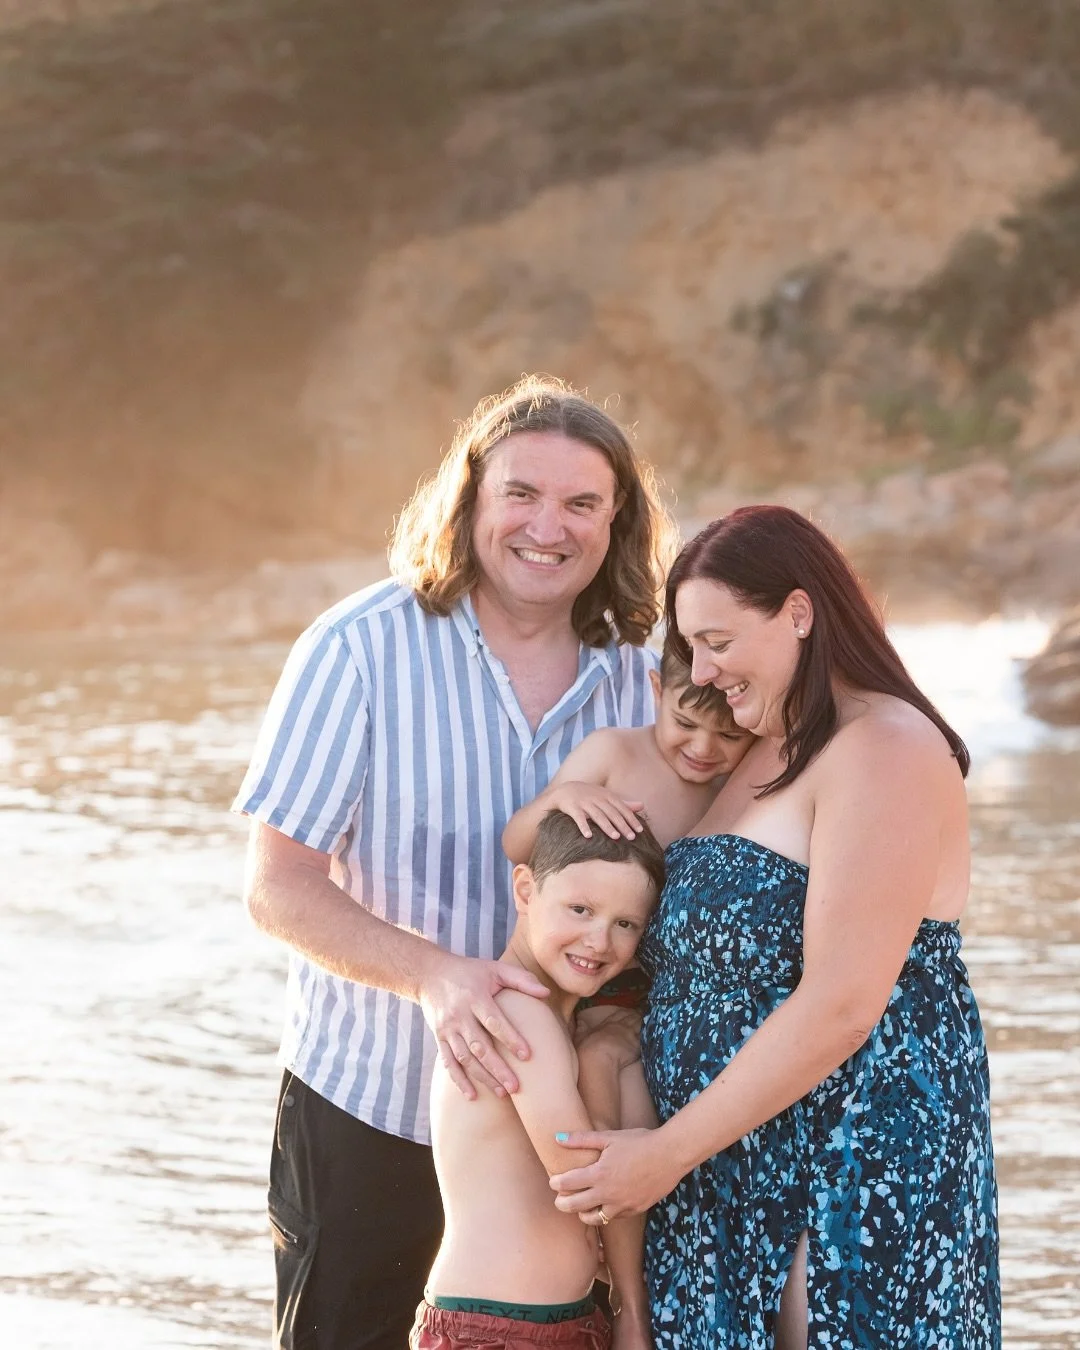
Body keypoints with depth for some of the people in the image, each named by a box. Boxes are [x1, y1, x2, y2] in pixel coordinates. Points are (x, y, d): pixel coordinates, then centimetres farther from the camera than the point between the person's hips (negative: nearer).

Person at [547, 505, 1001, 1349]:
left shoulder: (886, 751, -14)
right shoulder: (763, 755, 17)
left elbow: (842, 1005, -21)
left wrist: (667, 1153, -17)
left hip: (856, 1176, -9)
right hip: (735, 1180, 9)